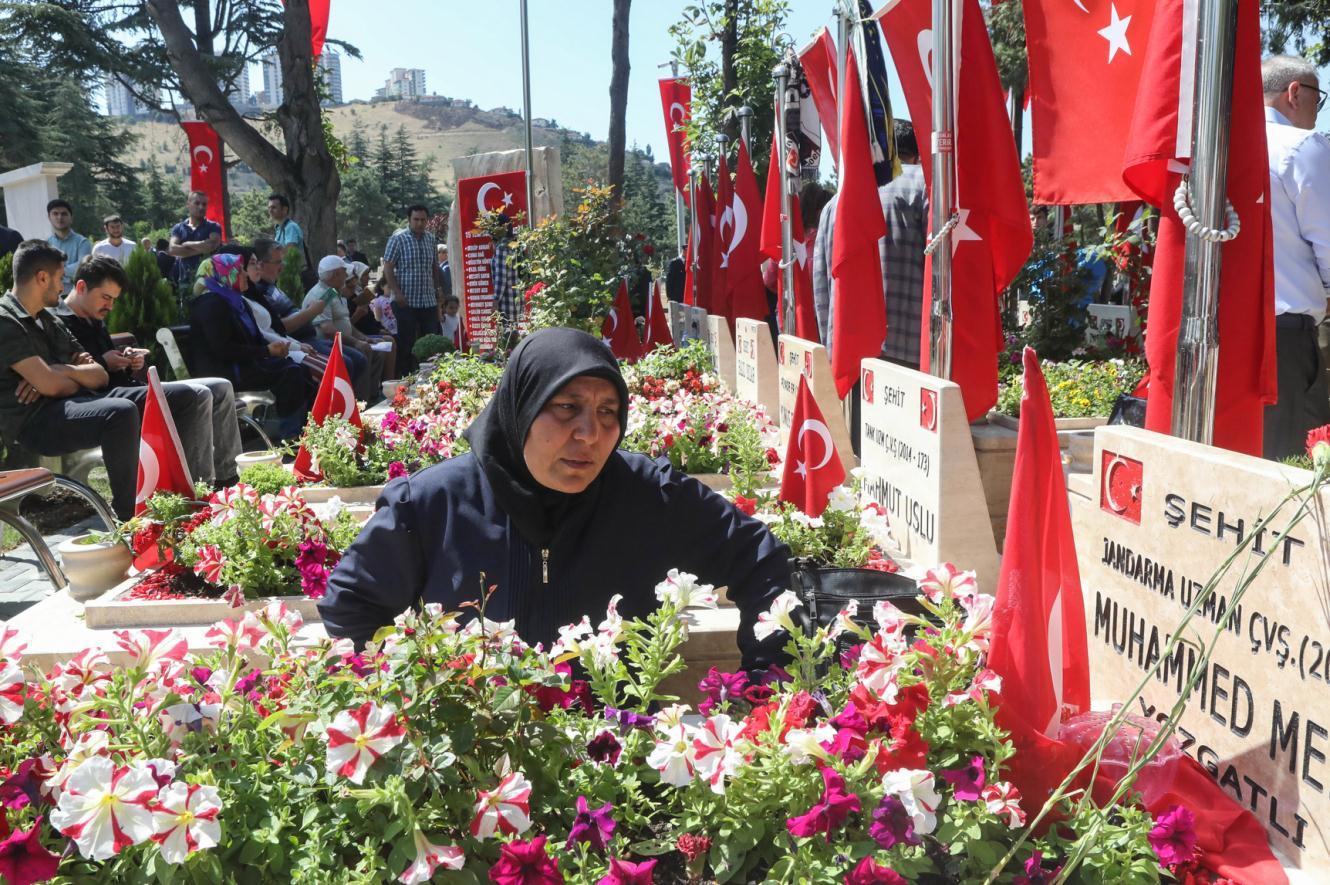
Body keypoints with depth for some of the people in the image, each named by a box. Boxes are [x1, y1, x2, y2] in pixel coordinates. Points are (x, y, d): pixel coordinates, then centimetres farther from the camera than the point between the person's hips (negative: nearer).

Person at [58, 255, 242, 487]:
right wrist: (104, 364, -15)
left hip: (127, 387, 11)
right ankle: (200, 484, -26)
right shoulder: (61, 323, -9)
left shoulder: (95, 321, 22)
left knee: (220, 388, 5)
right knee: (196, 396, -27)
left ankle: (226, 478, 0)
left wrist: (127, 359, 8)